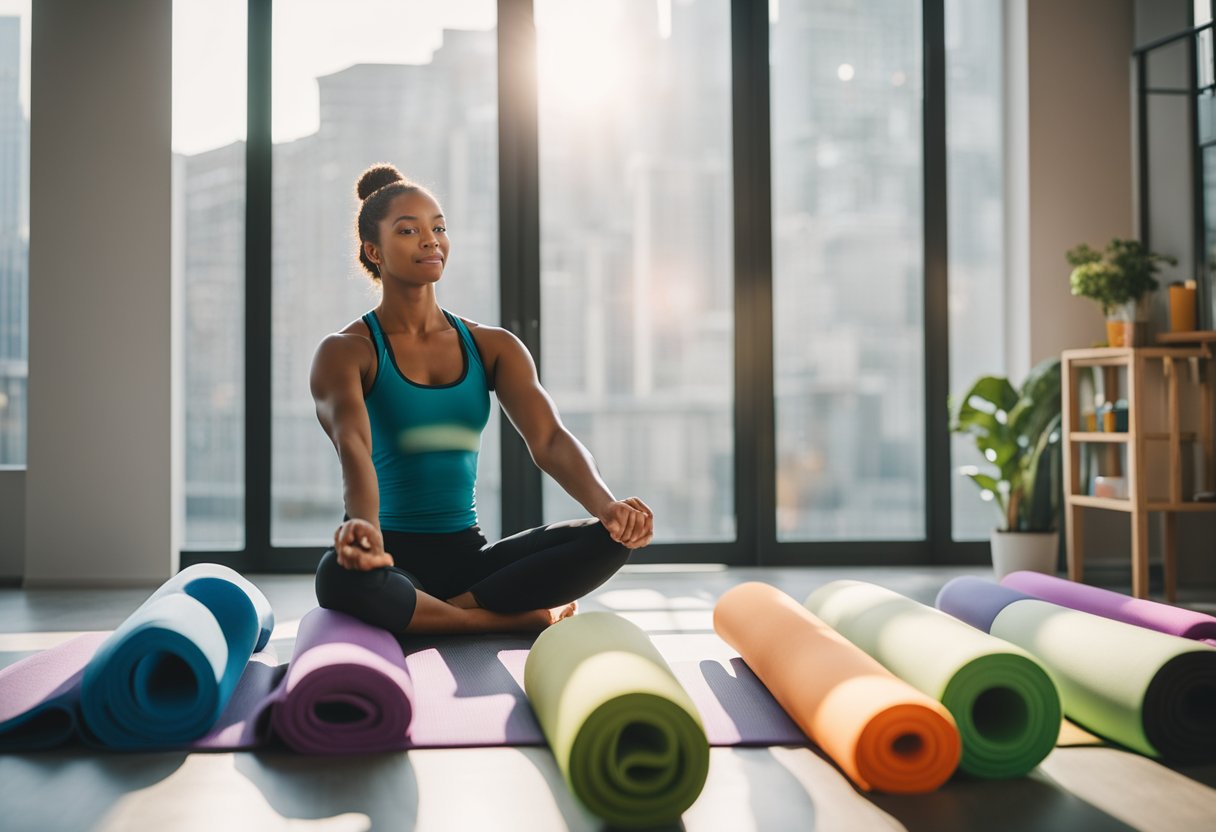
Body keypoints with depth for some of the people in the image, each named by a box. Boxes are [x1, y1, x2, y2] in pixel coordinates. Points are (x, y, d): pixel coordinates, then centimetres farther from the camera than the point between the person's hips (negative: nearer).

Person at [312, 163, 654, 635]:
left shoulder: (492, 348, 9)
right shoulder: (345, 353, -3)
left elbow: (550, 440, -6)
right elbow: (352, 446, -23)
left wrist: (607, 505, -28)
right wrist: (365, 526, -46)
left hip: (466, 556, 4)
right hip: (392, 557, -4)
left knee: (611, 538, -19)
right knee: (340, 577, -40)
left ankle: (416, 615, -18)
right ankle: (520, 618, -19)